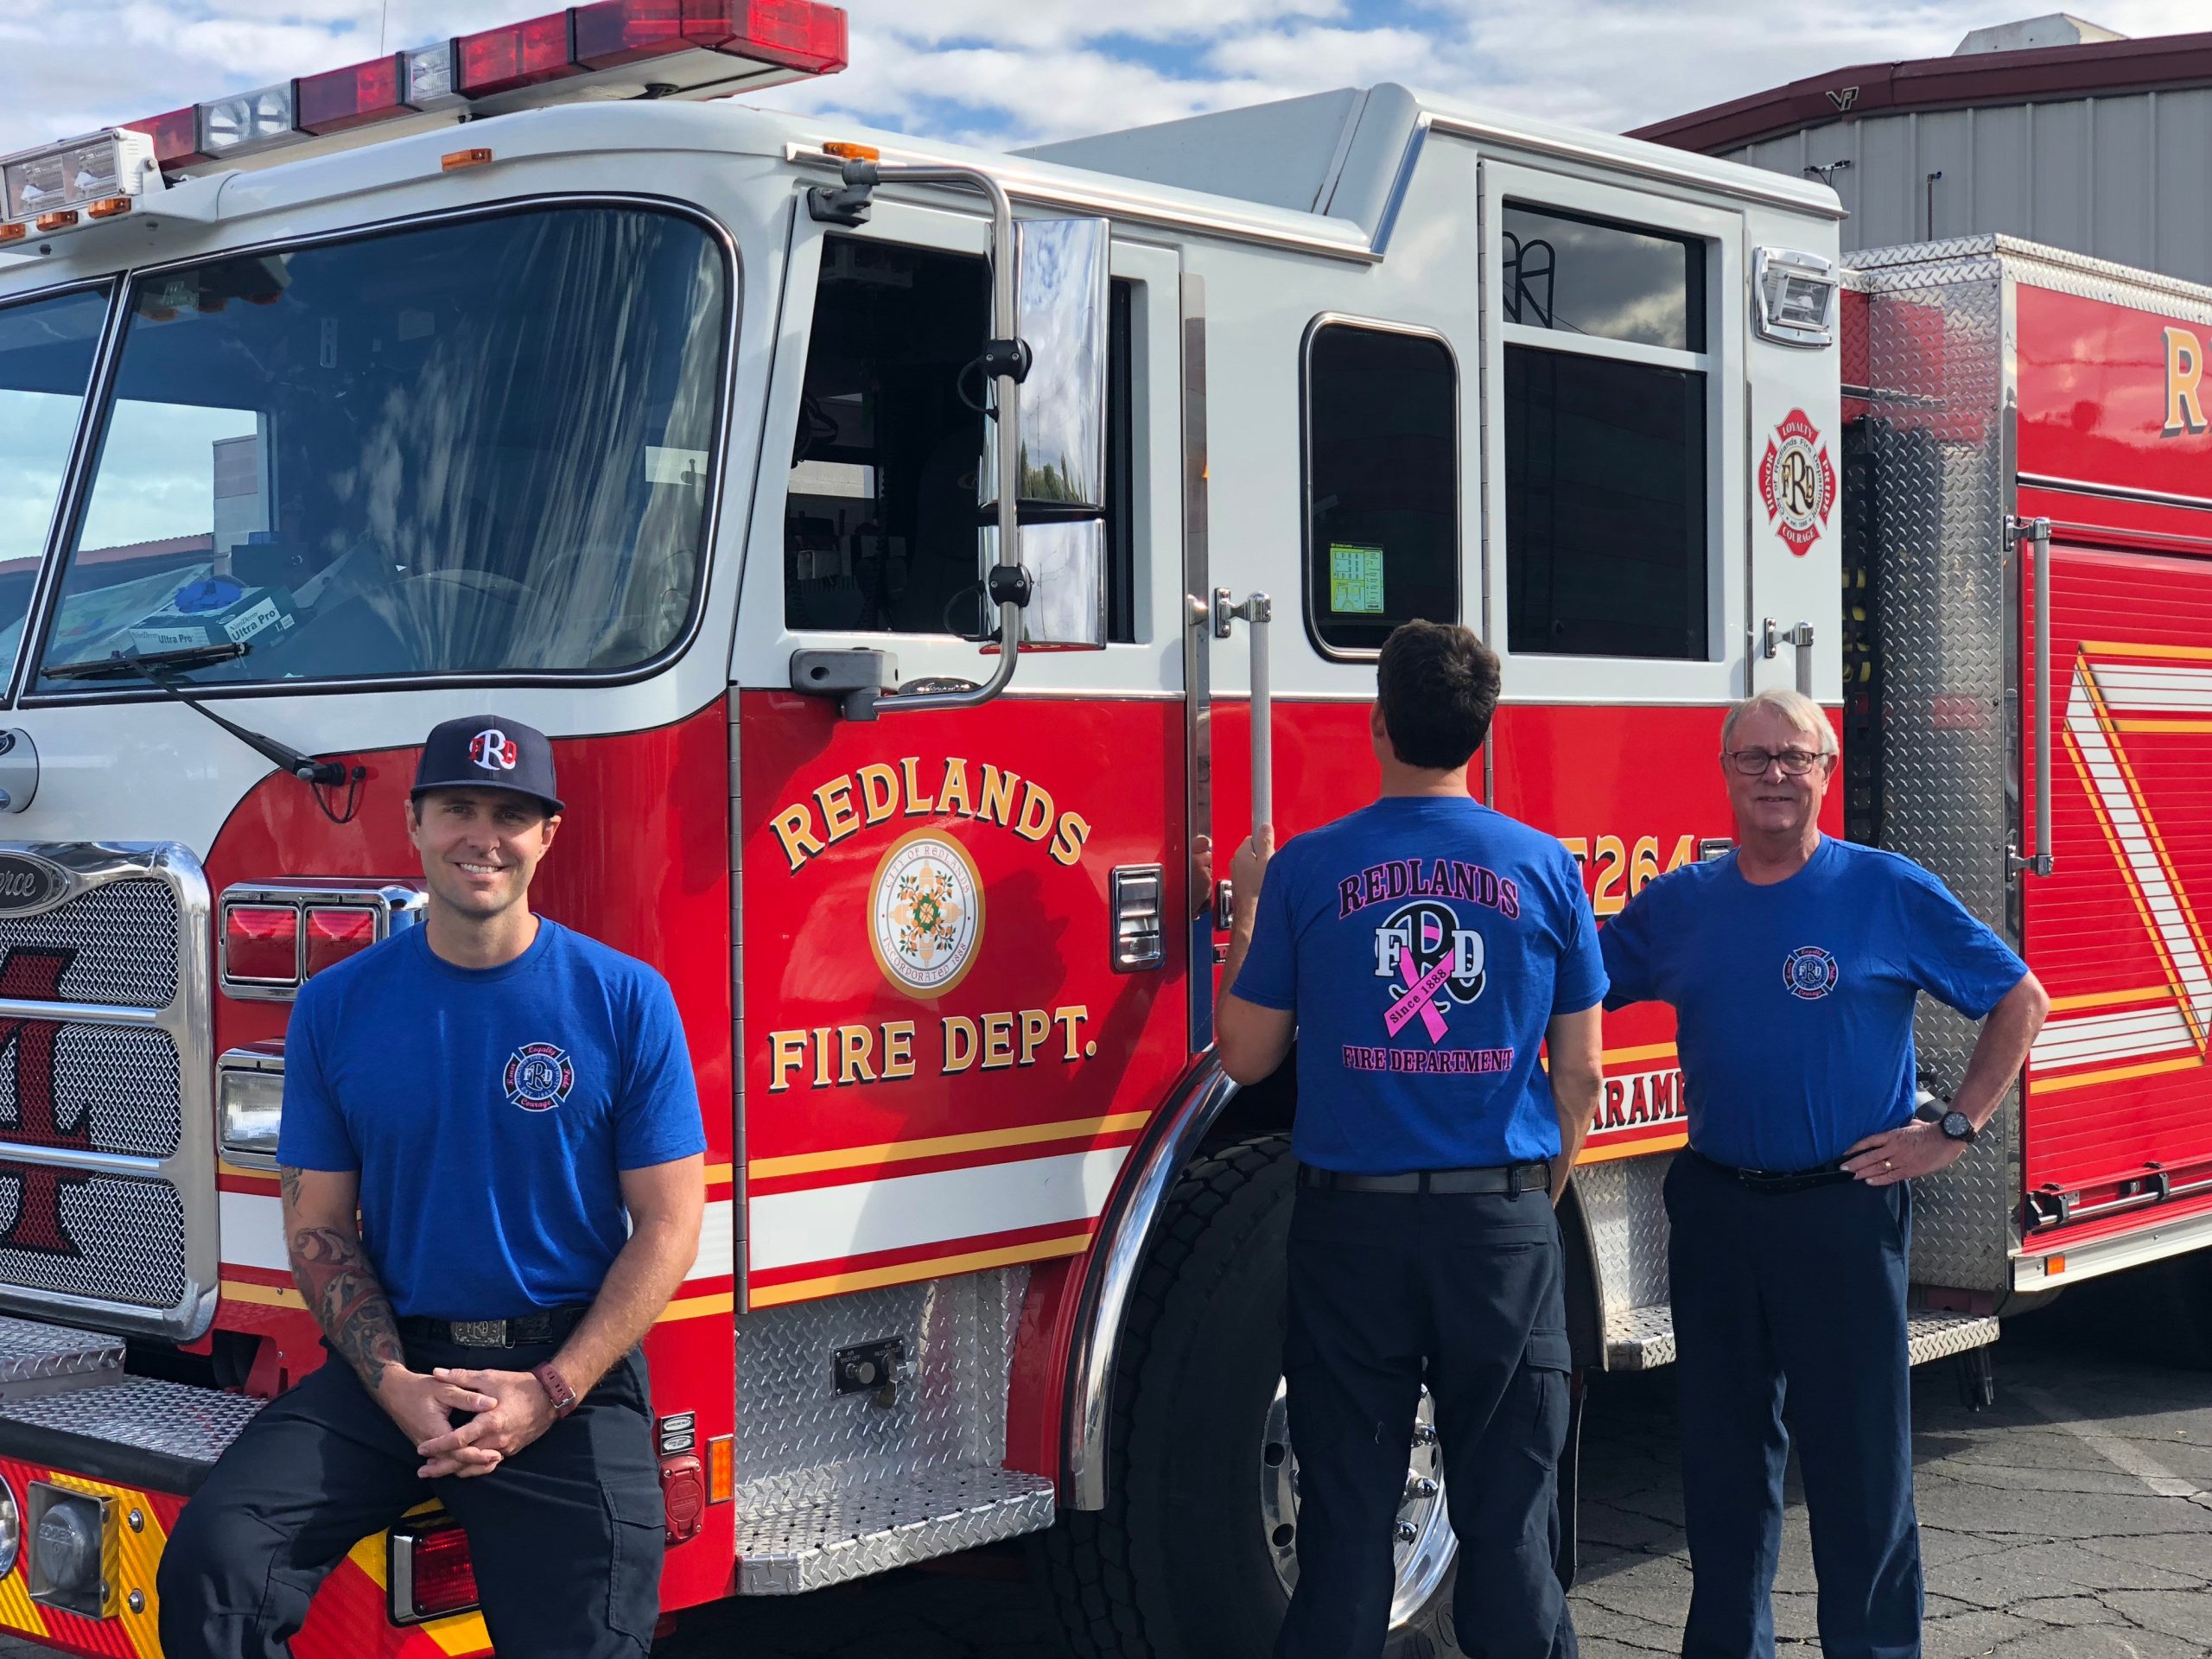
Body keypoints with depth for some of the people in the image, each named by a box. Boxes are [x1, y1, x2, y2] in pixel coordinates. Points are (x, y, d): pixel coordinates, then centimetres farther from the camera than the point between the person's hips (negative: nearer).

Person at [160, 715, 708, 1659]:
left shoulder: (626, 1001, -1)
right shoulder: (335, 1006, 5)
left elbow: (667, 1226, -2)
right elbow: (319, 1226, 6)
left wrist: (551, 1392, -12)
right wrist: (393, 1382, -10)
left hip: (570, 1369, -1)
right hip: (390, 1362, 2)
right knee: (213, 1557, -21)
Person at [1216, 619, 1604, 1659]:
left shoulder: (1306, 870, -4)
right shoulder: (1544, 869, -1)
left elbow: (1247, 1057, 3)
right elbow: (1578, 1075, 3)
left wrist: (1244, 916, 16)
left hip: (1352, 1223, 0)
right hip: (1502, 1222, 1)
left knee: (1346, 1515, 8)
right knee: (1508, 1515, 8)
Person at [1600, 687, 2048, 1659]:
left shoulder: (1889, 890, -3)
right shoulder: (1678, 904, 6)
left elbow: (2019, 1001, 2)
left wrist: (1955, 1130, -3)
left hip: (1846, 1207, -3)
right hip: (1715, 1207, 4)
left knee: (1858, 1456, 2)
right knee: (1723, 1451, 12)